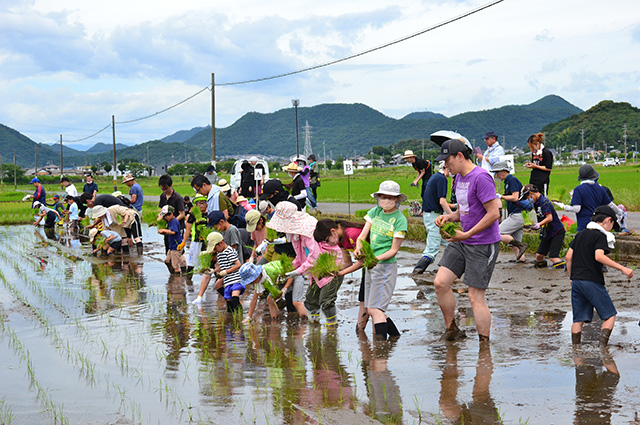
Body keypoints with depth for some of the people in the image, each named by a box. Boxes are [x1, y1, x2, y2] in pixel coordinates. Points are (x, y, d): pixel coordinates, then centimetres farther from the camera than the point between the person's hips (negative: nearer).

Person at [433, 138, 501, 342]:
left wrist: (467, 234, -20)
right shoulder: (459, 178, 11)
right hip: (461, 242, 9)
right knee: (440, 283, 2)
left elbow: (494, 213, -22)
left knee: (475, 297, -6)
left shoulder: (481, 177, -18)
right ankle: (451, 329, 18)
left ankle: (484, 343, 6)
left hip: (483, 245, -9)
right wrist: (448, 217, 1)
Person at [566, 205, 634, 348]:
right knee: (610, 315, 4)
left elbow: (569, 257, 12)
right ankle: (602, 346, -8)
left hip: (576, 281, 7)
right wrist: (622, 268, -24)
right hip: (592, 282, -7)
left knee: (578, 319, 10)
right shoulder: (600, 236, -8)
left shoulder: (580, 234, 14)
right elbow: (599, 256, -24)